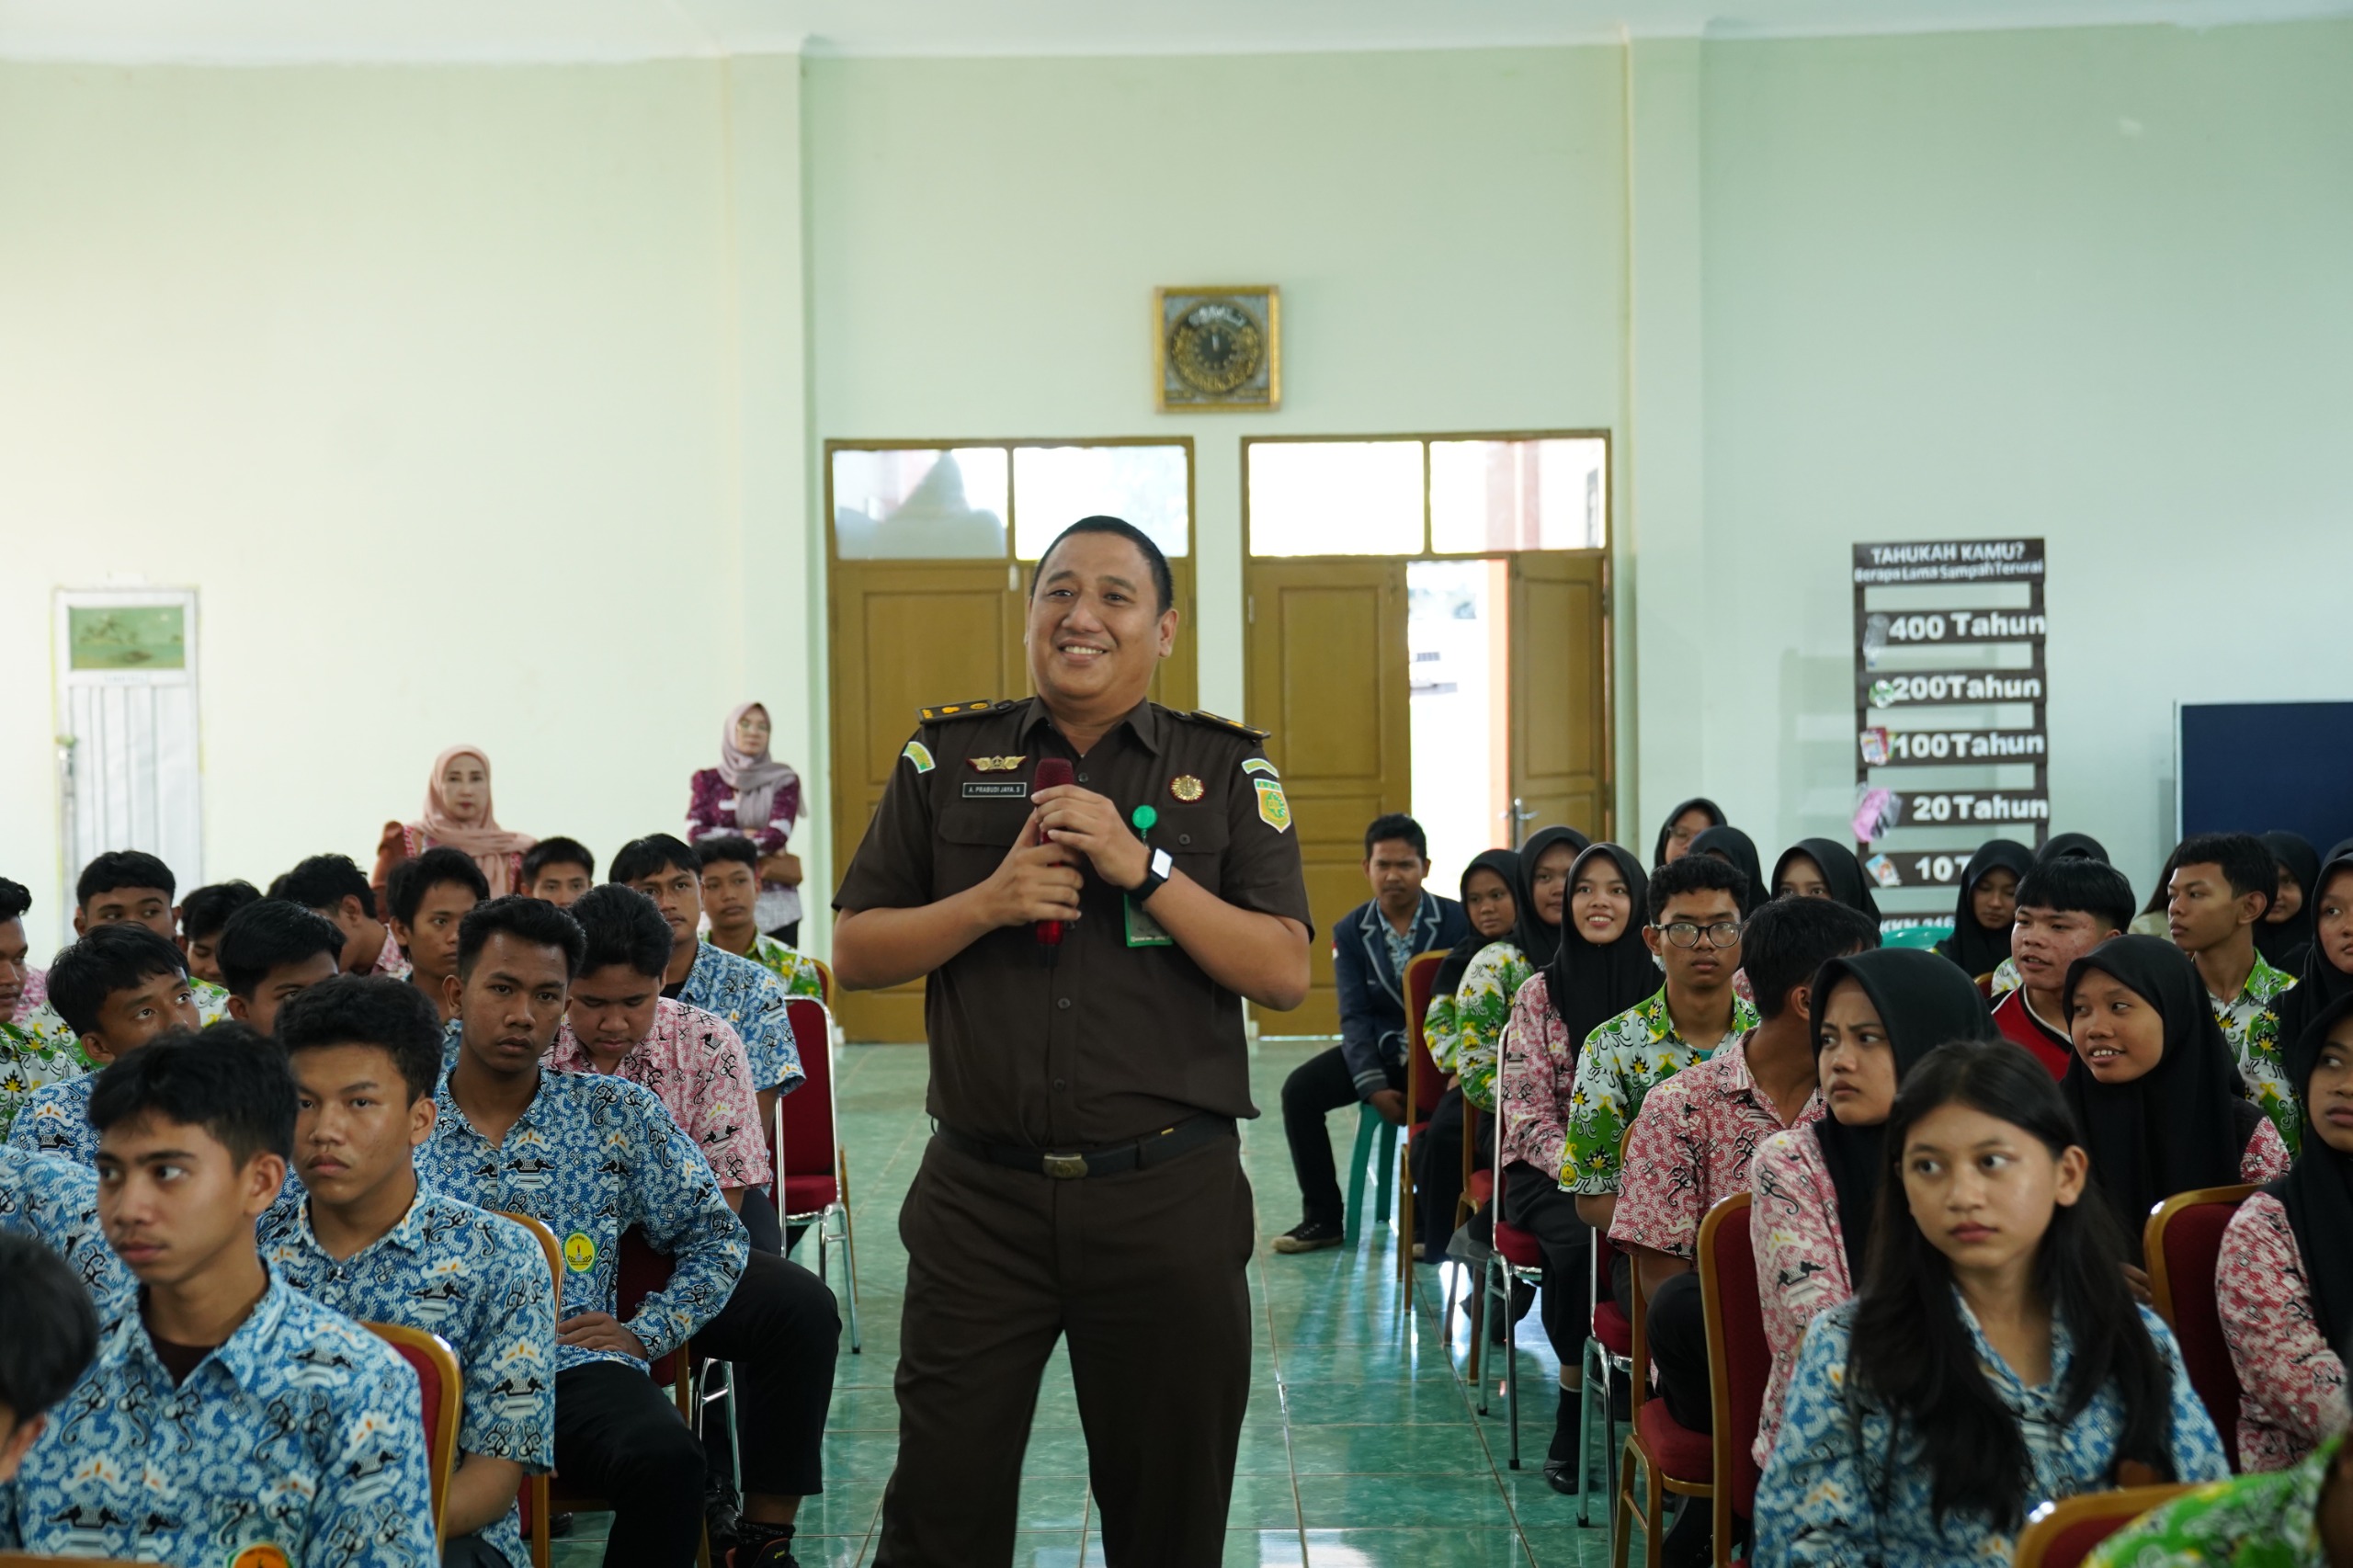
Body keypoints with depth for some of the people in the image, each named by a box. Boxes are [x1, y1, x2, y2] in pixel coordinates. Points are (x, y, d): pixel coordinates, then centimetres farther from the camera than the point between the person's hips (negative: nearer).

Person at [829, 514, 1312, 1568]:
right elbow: (854, 954, 6)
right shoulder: (945, 758, 7)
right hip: (983, 1195, 1)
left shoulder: (1227, 770, 4)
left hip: (1168, 1198, 0)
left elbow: (1286, 975, -4)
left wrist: (1144, 867, -15)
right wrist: (989, 900, -10)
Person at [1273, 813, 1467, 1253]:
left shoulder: (1458, 921, -7)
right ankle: (1323, 1218, -2)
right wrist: (1373, 1087, -18)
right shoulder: (1350, 931, 1)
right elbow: (1354, 1015, -4)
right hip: (1379, 1049, 4)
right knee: (1300, 1090, -16)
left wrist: (1453, 1065, -26)